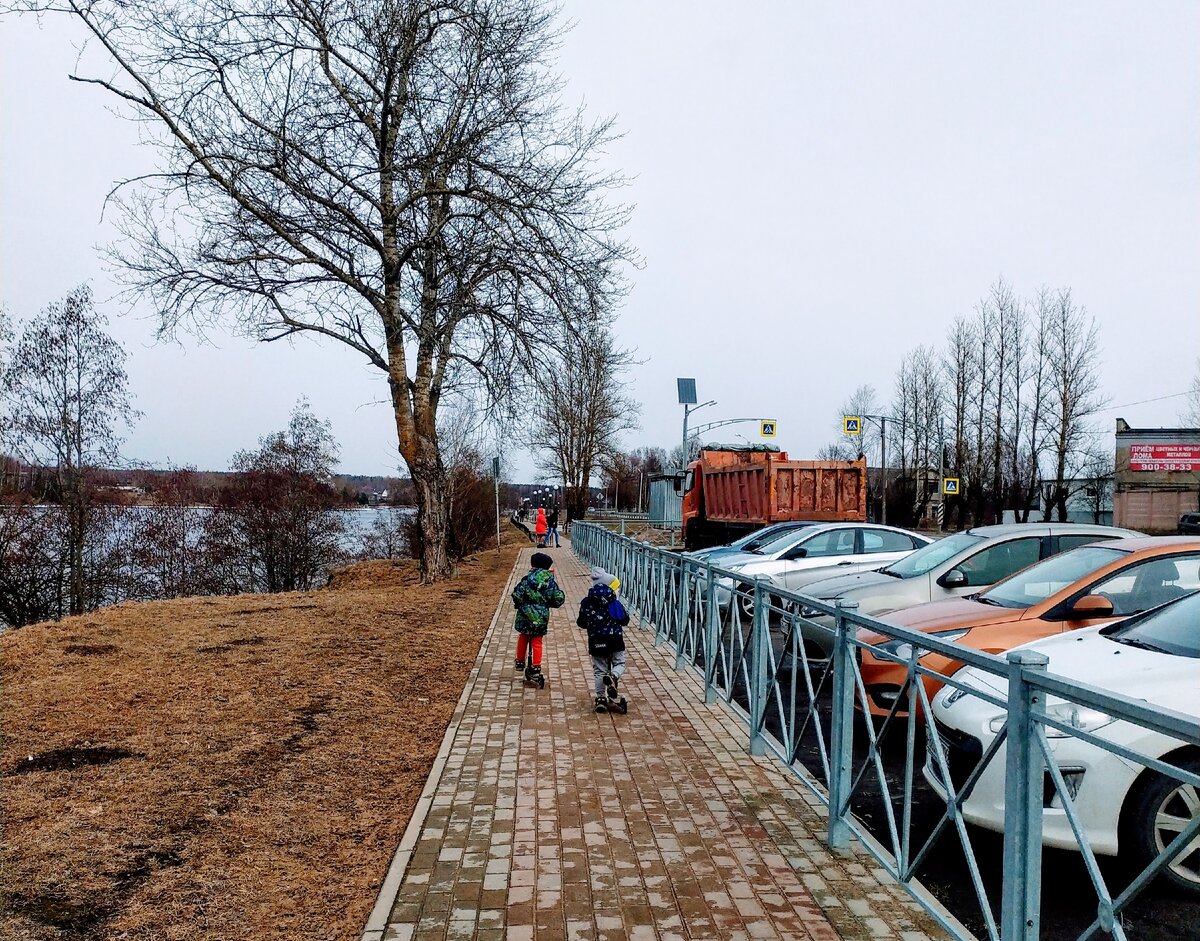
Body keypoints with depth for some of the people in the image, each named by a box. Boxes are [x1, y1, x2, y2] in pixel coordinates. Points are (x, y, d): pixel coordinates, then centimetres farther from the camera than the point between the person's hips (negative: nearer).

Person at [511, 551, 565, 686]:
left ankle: (520, 663, 31)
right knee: (537, 642, 10)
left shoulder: (527, 579, -10)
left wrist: (518, 604, 7)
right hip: (541, 618, 1)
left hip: (526, 615, -1)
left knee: (523, 638, 22)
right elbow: (559, 599, -4)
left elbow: (517, 595, -15)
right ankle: (535, 670, 8)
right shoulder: (550, 581, -3)